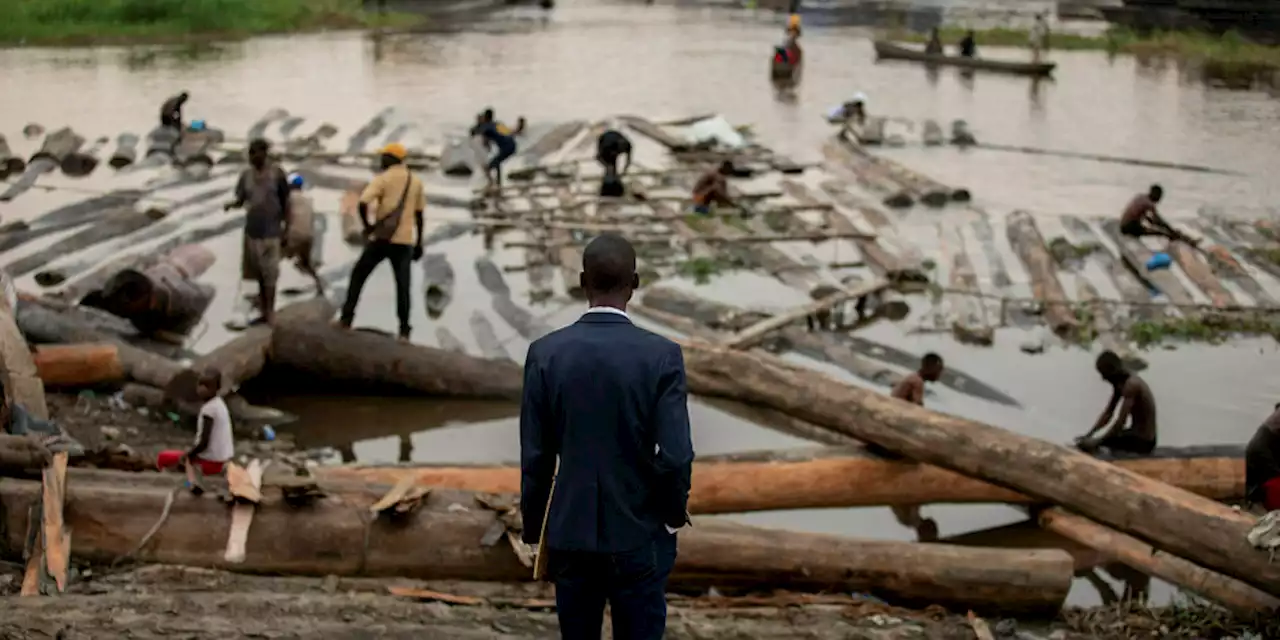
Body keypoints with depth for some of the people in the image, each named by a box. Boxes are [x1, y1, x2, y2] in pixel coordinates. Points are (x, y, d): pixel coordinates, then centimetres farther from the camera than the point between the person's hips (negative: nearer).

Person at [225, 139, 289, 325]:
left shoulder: (277, 174, -6)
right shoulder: (246, 175, 5)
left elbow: (285, 201, -1)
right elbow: (241, 200, 4)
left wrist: (286, 227, -2)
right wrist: (232, 204, -19)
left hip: (271, 231, -5)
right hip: (252, 229, 5)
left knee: (269, 274, -6)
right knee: (259, 273, 10)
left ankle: (270, 314, -2)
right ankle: (263, 312, 18)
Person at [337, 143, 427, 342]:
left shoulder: (382, 178, -4)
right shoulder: (416, 182, 11)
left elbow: (363, 203, -17)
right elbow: (419, 215, 13)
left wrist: (367, 225, -4)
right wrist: (419, 243, 17)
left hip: (382, 237, -3)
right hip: (405, 240, 3)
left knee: (358, 275, 12)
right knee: (403, 285, 1)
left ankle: (346, 319, 10)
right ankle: (404, 331, -6)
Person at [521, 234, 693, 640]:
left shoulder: (545, 353, -7)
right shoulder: (662, 355, -13)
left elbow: (535, 457, -3)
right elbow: (676, 455, -15)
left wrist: (535, 529, 10)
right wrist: (676, 514, 4)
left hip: (570, 533, 2)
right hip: (639, 536, -2)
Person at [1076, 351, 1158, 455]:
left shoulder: (1131, 385, -22)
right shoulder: (1120, 383, 8)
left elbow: (1121, 421, -28)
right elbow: (1107, 413, 11)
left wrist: (1097, 442, -27)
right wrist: (1088, 435, -1)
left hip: (1143, 441, -10)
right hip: (1135, 434, 10)